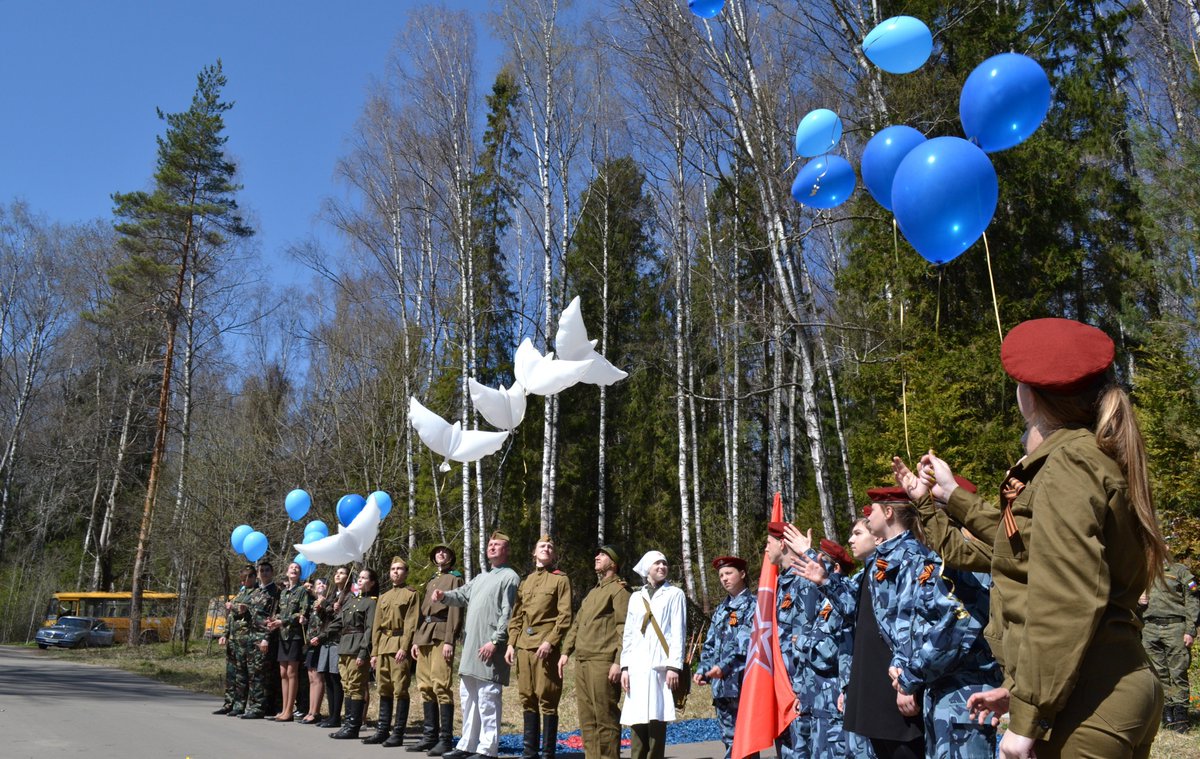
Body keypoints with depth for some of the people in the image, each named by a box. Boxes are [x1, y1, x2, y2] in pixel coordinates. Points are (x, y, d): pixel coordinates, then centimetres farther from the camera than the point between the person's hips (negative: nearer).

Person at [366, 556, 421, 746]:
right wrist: (374, 652, 11)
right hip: (382, 647, 7)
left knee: (400, 689, -6)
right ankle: (382, 730, 15)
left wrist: (404, 647, -18)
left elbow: (412, 623, -8)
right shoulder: (383, 597, 21)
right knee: (384, 689, 9)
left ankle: (398, 733, -3)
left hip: (399, 646, -7)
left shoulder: (411, 595, 1)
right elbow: (376, 626, 18)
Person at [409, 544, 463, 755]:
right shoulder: (430, 582, 25)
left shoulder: (455, 579, 3)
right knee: (425, 687, 6)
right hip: (424, 636, 7)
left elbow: (455, 611, -7)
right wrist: (416, 640, 13)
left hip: (441, 635, -7)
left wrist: (449, 641, -16)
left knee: (441, 686, -11)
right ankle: (429, 736, 11)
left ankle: (445, 739, -10)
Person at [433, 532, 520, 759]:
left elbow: (508, 614, -12)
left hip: (490, 647, -9)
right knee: (468, 695, 13)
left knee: (487, 698, -7)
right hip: (471, 645, 9)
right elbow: (462, 595, 21)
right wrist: (444, 596, 0)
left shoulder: (510, 577, -3)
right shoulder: (480, 578, 24)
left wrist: (495, 641, -19)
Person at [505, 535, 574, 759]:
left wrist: (550, 641, -16)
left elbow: (566, 616, -6)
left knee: (547, 700, -3)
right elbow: (516, 617, 18)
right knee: (527, 699, 9)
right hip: (524, 646, 6)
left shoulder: (561, 580, 2)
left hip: (545, 647, -5)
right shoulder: (525, 582, 19)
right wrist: (511, 643, 7)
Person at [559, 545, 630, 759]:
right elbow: (577, 624, 25)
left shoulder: (619, 589, -3)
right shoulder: (591, 593, 25)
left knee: (605, 717, -6)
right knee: (586, 718, 10)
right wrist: (566, 652, 14)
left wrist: (619, 662, -19)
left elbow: (624, 628, -11)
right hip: (582, 661, 9)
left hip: (602, 663, -9)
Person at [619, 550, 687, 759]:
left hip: (661, 666, -3)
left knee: (657, 719, -6)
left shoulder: (674, 594, 7)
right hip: (637, 667, 3)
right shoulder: (636, 597, 18)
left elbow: (678, 633, 1)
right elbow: (628, 634, 17)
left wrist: (674, 666, -8)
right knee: (637, 719, 0)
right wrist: (625, 667, 9)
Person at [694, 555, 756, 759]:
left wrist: (725, 666, -19)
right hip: (721, 685, 7)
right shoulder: (720, 609, 19)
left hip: (743, 682, -7)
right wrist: (703, 670, 7)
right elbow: (710, 645, 20)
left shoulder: (753, 604, -2)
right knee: (730, 739, 10)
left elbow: (748, 642, -12)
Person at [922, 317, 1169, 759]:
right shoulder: (1096, 456, 15)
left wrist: (1028, 717, -20)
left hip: (1085, 707, -10)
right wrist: (954, 497, 39)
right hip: (1117, 691, 10)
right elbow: (1031, 543, 29)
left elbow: (1067, 604, -23)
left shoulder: (1069, 464, -15)